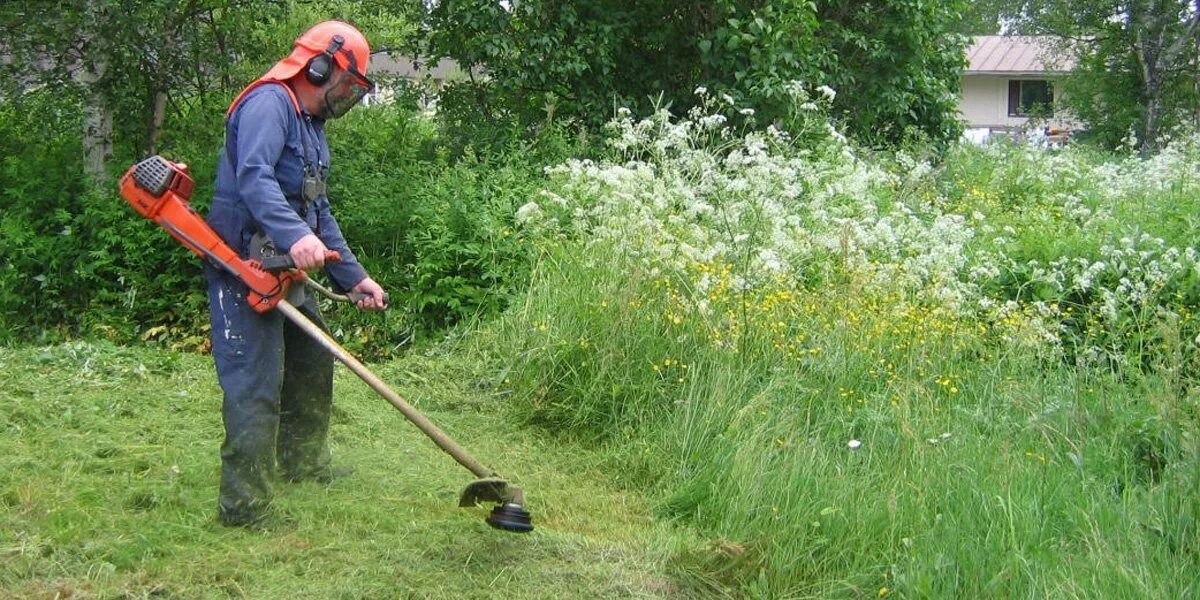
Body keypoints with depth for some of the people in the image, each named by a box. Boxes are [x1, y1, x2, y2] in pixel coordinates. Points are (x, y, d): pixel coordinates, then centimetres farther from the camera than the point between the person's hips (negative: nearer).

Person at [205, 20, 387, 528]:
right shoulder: (269, 103, -12)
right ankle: (244, 506, -5)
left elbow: (320, 214, 25)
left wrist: (354, 278, 20)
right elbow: (253, 176, -30)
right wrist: (296, 236, -44)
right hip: (243, 270, -10)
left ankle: (304, 465, 39)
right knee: (256, 385, -11)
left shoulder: (311, 127, 20)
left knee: (313, 363, 21)